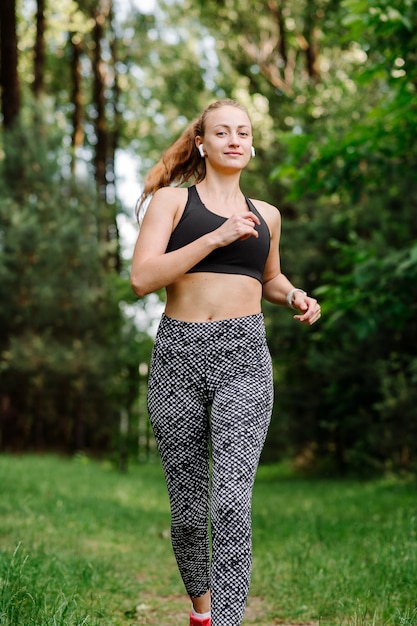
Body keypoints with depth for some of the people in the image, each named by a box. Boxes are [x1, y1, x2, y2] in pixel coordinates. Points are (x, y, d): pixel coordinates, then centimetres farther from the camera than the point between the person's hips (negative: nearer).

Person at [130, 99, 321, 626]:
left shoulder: (265, 215, 17)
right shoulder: (171, 199, 5)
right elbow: (142, 278, -9)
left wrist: (296, 297, 11)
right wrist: (217, 237, -15)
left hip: (244, 355, 1)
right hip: (179, 355, -1)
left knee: (231, 501, -17)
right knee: (188, 512, 7)